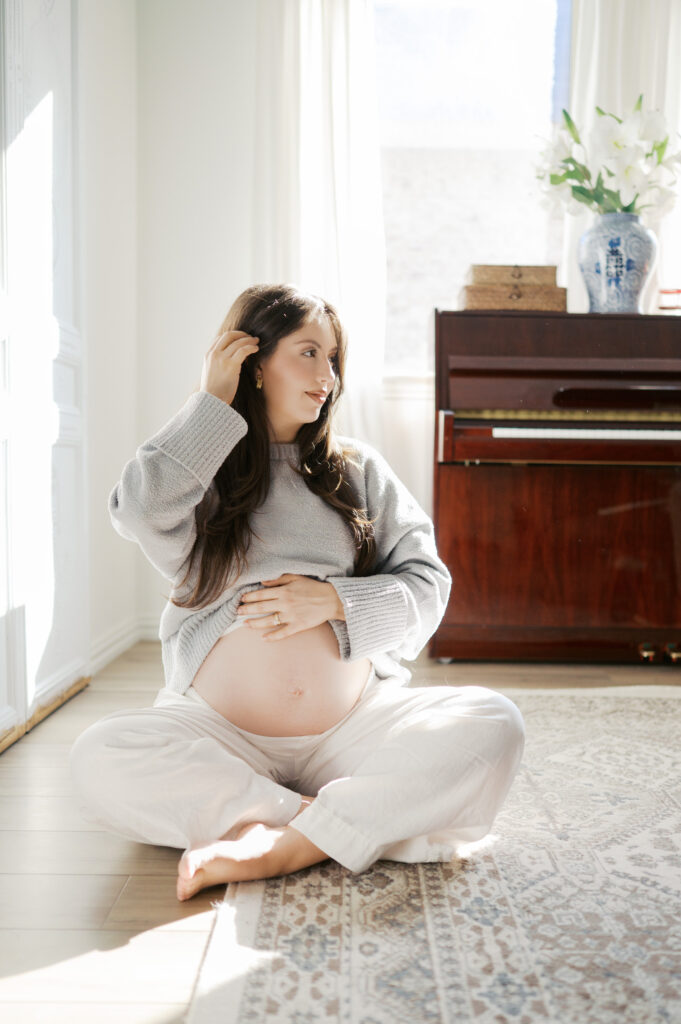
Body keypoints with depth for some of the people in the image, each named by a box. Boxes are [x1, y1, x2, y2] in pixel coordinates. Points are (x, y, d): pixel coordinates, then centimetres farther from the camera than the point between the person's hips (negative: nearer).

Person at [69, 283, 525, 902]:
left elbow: (428, 584, 8)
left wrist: (335, 601, -10)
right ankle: (349, 823, -22)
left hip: (356, 725, 2)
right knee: (100, 760, -28)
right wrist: (212, 403, -4)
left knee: (492, 724, -23)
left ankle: (284, 847, -25)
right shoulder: (206, 470, 8)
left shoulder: (358, 468, 13)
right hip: (220, 730, -1)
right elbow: (140, 511, -16)